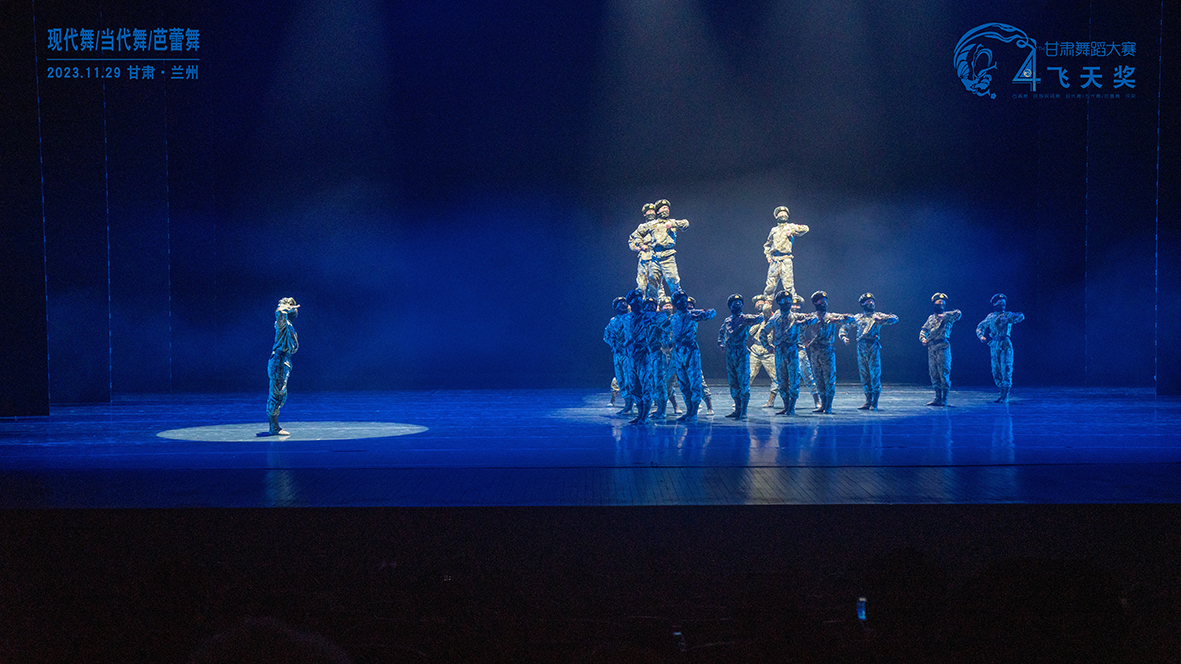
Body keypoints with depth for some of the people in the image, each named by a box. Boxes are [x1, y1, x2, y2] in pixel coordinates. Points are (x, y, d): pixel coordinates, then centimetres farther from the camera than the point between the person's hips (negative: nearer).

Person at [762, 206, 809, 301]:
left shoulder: (790, 227, 10)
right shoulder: (773, 230, 21)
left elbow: (805, 228, 0)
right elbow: (767, 244, 28)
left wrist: (792, 232, -8)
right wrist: (768, 255, 13)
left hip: (785, 260, -3)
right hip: (774, 260, 3)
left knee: (788, 283, -9)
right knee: (770, 284, 0)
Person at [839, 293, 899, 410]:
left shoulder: (878, 315, 9)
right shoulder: (857, 318, 18)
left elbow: (895, 318, -1)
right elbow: (844, 327, 24)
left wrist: (882, 320, -18)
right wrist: (844, 337, 5)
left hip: (873, 347, -4)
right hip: (861, 348, 4)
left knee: (875, 375, -8)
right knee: (864, 375, 4)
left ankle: (874, 402, -5)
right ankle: (868, 401, 9)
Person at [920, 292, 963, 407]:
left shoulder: (947, 315, 2)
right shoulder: (931, 318, 19)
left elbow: (958, 313, -16)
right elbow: (924, 330, 20)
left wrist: (944, 316, -24)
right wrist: (923, 338, 0)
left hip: (943, 347, -6)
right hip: (931, 348, 6)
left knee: (944, 373, -7)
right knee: (934, 374, 7)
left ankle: (944, 399, -5)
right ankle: (938, 398, 14)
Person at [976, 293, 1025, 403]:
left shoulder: (1008, 314, 6)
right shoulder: (990, 317, 15)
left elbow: (1021, 316, -9)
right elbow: (980, 327, 17)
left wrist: (1008, 320, -23)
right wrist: (981, 336, -3)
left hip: (1005, 345, -4)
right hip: (994, 345, 4)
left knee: (1006, 369, -9)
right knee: (996, 371, 4)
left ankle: (1005, 396, -9)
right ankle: (1002, 392, 15)